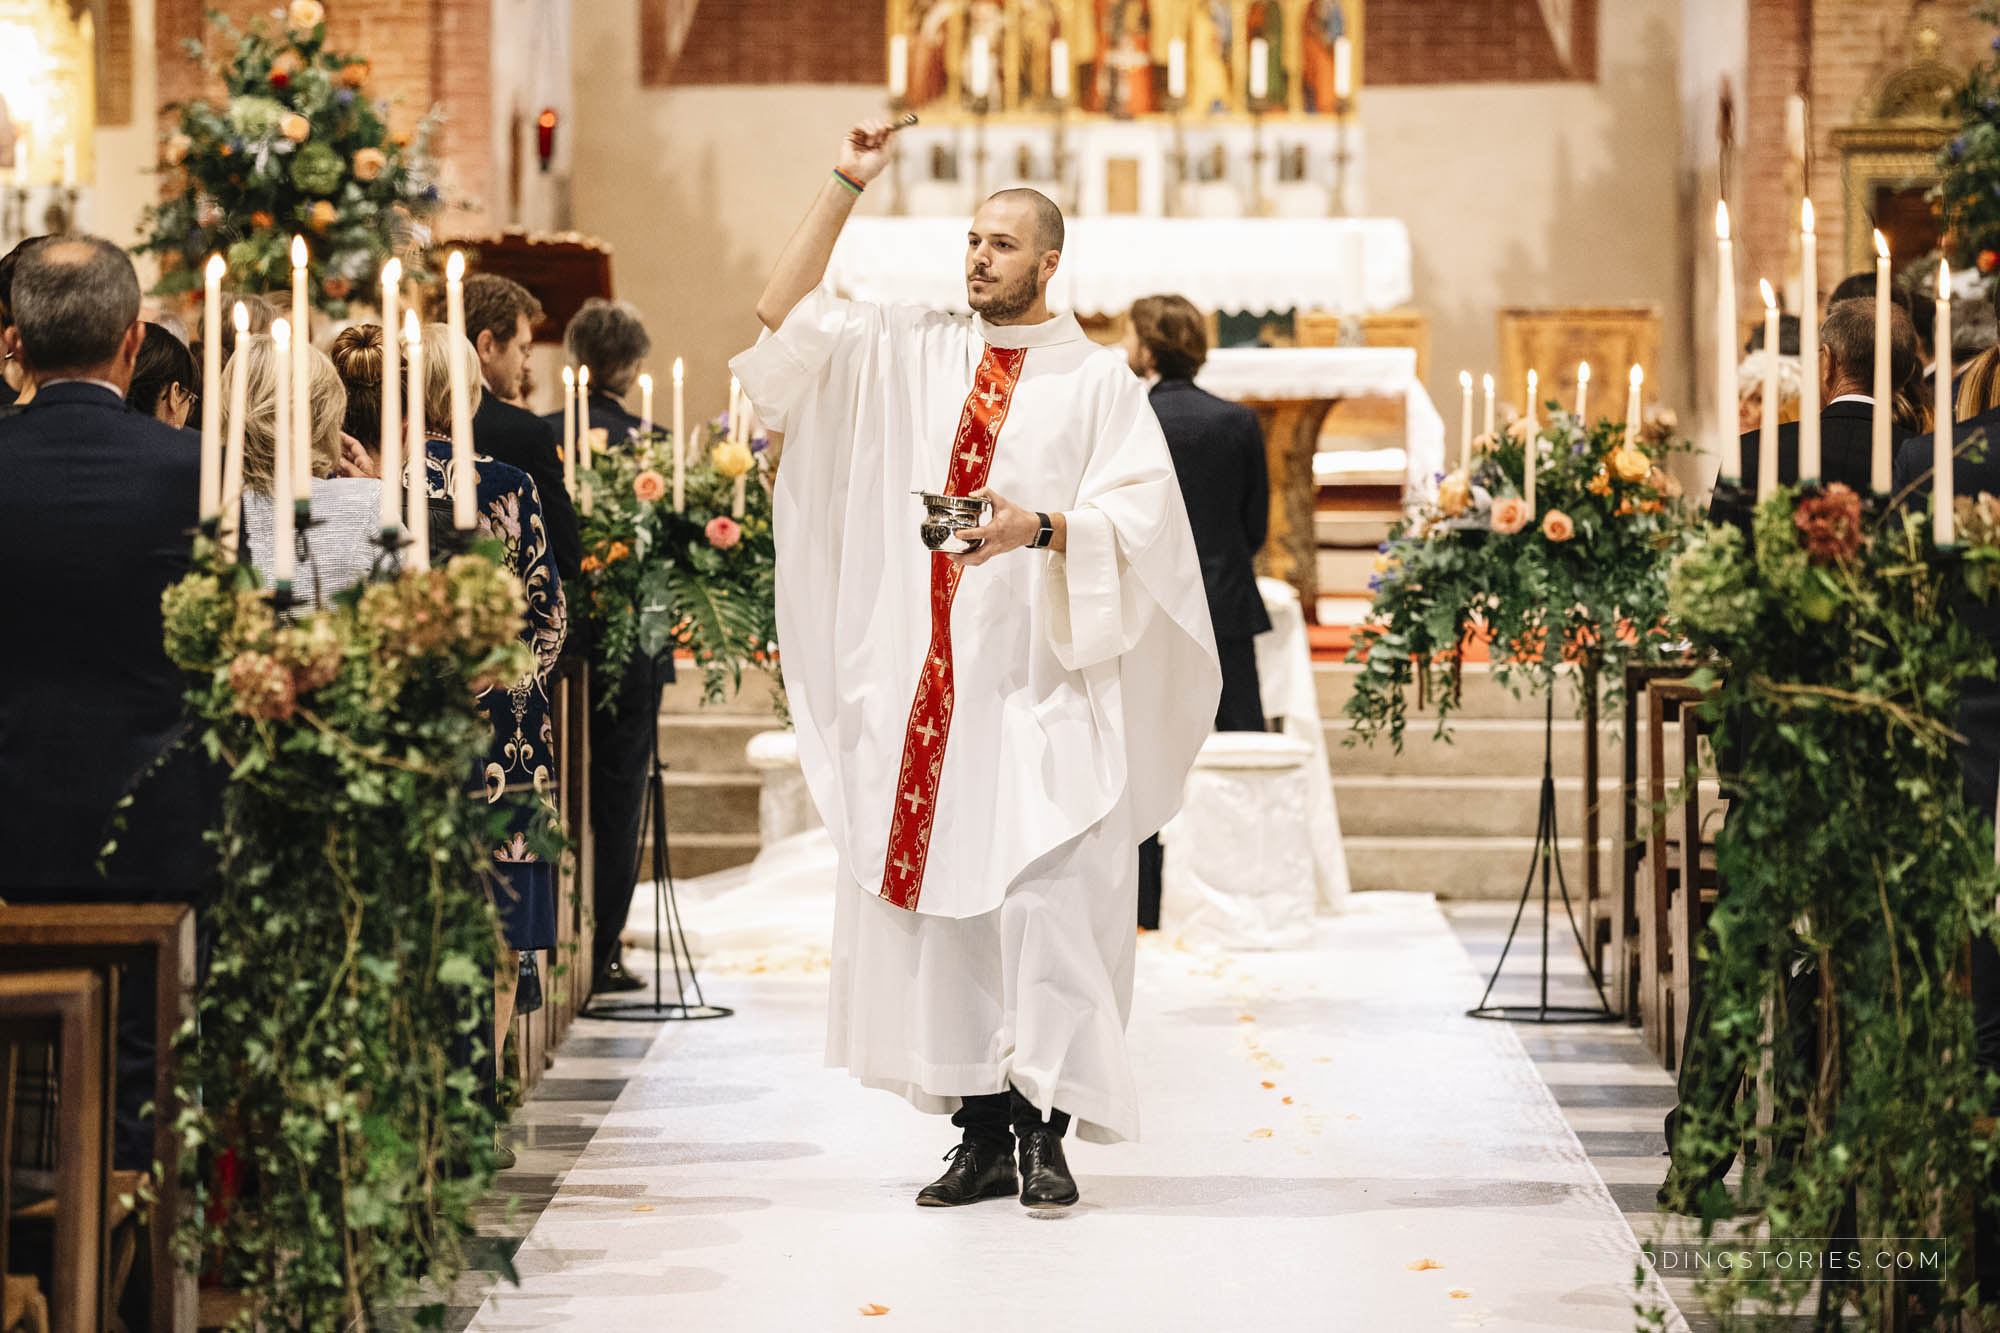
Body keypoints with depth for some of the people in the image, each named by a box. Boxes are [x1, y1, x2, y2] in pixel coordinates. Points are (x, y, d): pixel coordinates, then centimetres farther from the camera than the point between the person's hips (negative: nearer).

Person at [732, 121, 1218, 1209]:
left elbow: (1140, 517, -6)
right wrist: (846, 187, 8)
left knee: (1045, 906, -9)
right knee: (939, 906, 3)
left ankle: (1046, 1132, -4)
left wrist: (1040, 527, -23)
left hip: (1042, 691, -4)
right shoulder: (913, 356, 14)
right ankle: (981, 1137, 9)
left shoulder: (1098, 381, 2)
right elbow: (782, 311, 12)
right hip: (926, 688, 4)